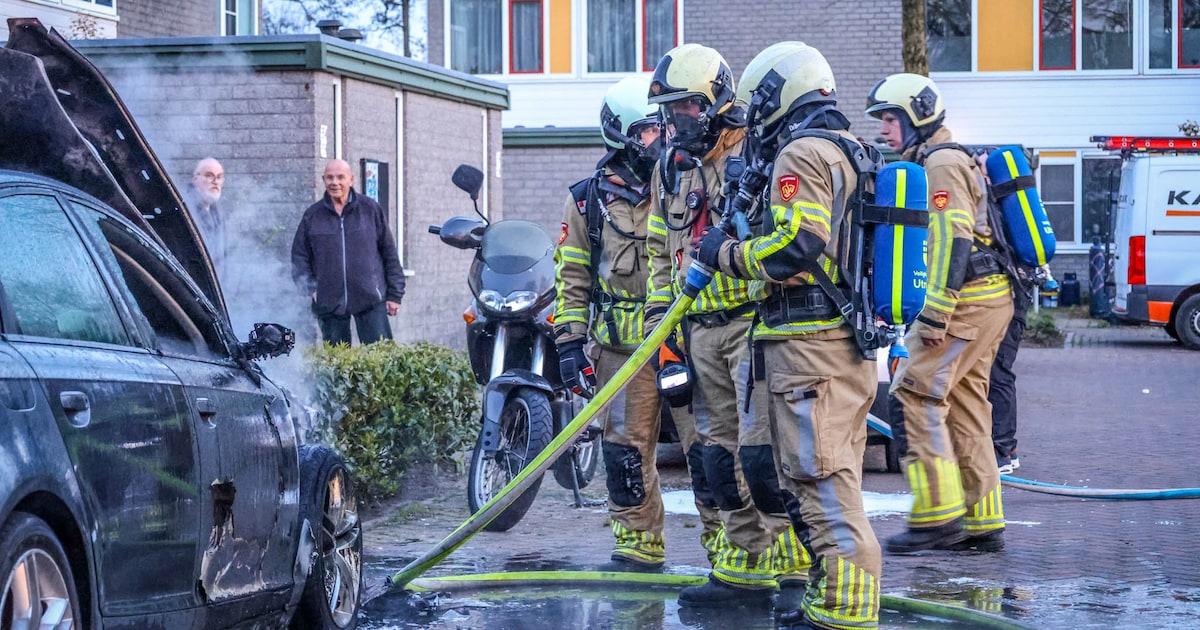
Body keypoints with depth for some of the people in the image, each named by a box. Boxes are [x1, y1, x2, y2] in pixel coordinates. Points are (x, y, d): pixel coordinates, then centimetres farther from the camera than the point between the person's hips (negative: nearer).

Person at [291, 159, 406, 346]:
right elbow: (299, 258, 13)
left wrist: (394, 294, 6)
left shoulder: (370, 209, 5)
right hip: (329, 303, 1)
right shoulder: (312, 216, 8)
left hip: (370, 300, -1)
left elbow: (389, 252, 8)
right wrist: (311, 288, -2)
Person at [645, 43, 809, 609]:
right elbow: (659, 251, 21)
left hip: (754, 322, -7)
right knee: (720, 451, 8)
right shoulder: (671, 169, 16)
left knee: (761, 452, -12)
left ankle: (791, 554, 1)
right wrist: (660, 319, 15)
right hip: (701, 330, 7)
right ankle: (746, 566, 15)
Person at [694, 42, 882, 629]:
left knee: (819, 481, -10)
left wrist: (727, 254, -7)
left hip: (809, 343, -10)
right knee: (834, 481, 14)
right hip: (853, 346, 10)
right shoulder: (853, 152, 21)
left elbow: (794, 249, -21)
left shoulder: (801, 153, -10)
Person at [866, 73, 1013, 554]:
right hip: (987, 299, 10)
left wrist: (935, 314, -24)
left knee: (916, 396, -11)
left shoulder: (941, 164, -11)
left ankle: (938, 516, -13)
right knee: (962, 404, 10)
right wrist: (934, 311, 24)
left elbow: (953, 241, -21)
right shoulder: (944, 162, 22)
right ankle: (982, 524, 11)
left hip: (965, 300, -10)